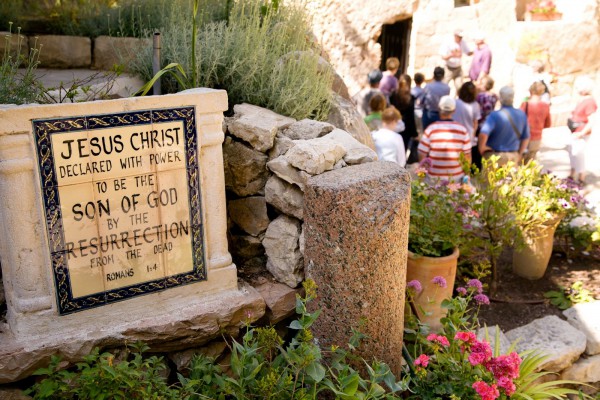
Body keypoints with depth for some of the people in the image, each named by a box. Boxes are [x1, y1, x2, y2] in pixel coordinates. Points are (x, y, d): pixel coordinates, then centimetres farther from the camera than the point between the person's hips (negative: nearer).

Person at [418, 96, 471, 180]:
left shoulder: (431, 129, -11)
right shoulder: (462, 130, -6)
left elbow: (422, 154, -7)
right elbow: (467, 155, -2)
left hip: (433, 177, -1)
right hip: (457, 177, 1)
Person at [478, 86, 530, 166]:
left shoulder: (495, 115, -19)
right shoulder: (522, 115, 0)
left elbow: (483, 134, -32)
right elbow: (526, 137, 9)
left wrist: (481, 148, -15)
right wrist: (519, 154, 20)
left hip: (495, 156, -5)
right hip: (513, 156, 5)